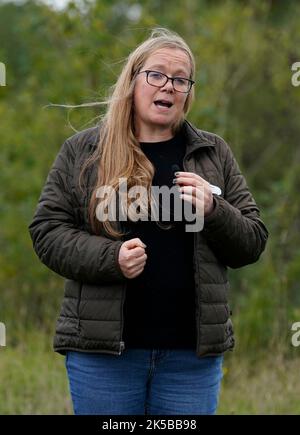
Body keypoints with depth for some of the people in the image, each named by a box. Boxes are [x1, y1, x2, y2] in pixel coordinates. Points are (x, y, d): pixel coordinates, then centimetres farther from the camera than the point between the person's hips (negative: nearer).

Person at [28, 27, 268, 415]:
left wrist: (213, 212, -11)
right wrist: (110, 258, -15)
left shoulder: (213, 154, 10)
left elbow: (252, 242, 10)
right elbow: (47, 229, 2)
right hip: (102, 344, -1)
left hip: (192, 351, 2)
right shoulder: (82, 151, 5)